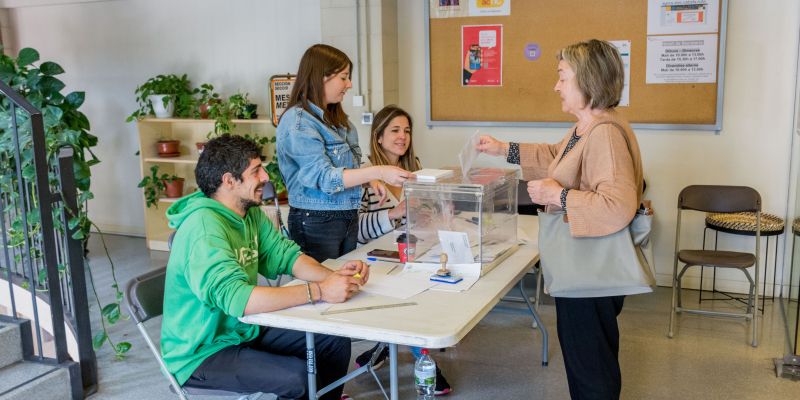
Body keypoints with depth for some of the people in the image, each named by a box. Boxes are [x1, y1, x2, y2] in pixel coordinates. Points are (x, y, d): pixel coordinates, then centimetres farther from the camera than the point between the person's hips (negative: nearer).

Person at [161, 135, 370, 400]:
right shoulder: (204, 228, -27)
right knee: (298, 375, -26)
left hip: (245, 329, 8)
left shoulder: (251, 213, 1)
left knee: (336, 342, 2)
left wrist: (332, 276, -20)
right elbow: (235, 298, -36)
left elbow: (285, 255, 0)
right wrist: (319, 292, -36)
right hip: (202, 353, -8)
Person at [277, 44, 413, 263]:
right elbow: (324, 177, -23)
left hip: (348, 218, 8)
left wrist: (370, 180, 0)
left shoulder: (335, 118, 11)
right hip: (316, 222, -8)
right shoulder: (297, 122, -16)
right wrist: (378, 172, -29)